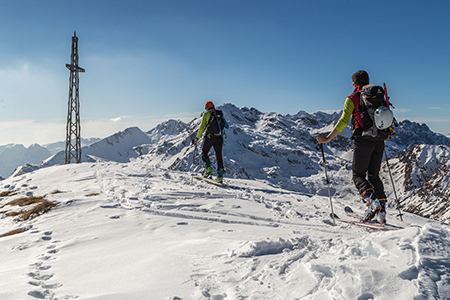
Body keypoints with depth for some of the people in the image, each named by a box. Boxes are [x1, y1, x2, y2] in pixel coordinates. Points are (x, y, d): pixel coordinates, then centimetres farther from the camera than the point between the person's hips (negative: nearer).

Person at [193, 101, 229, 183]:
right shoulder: (220, 114, 13)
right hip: (219, 138, 4)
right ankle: (220, 176, 3)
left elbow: (202, 127, -6)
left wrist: (197, 138, -1)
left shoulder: (206, 114, 1)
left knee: (204, 153, 15)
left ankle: (208, 170, -2)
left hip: (210, 137, -4)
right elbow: (226, 125, 13)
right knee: (219, 155, 8)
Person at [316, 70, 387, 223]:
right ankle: (381, 210, 8)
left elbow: (344, 121, -13)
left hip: (363, 141, -5)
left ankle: (371, 201, -14)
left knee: (358, 174, 8)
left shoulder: (352, 98, -2)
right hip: (379, 142, 5)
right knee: (374, 175, 15)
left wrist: (327, 138, -11)